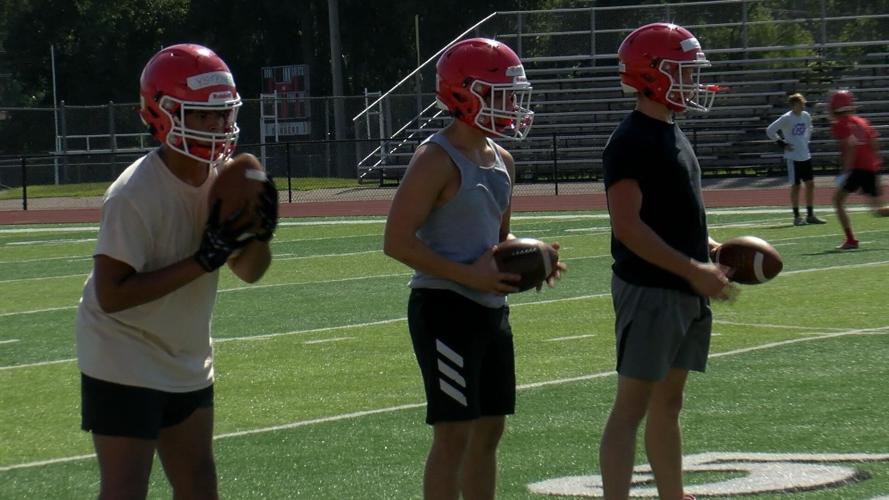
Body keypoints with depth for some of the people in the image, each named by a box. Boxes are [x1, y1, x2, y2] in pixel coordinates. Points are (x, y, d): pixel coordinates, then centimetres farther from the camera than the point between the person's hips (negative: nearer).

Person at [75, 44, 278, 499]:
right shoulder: (134, 196, -25)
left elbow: (249, 271, 8)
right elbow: (111, 294, -29)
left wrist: (260, 231, -16)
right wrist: (203, 261, -30)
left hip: (187, 362, 8)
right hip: (124, 364, -8)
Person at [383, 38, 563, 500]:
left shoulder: (502, 162, 13)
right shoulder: (436, 161, -13)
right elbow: (396, 241, -17)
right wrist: (468, 275, -20)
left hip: (492, 308, 9)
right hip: (445, 307, -9)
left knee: (489, 430, 12)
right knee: (454, 435, -7)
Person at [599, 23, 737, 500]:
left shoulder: (672, 135, 15)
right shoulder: (631, 141, -15)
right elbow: (627, 227, -22)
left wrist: (712, 249, 9)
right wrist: (693, 270, -22)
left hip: (686, 293, 9)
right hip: (649, 290, -9)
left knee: (668, 403, 15)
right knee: (632, 406, -9)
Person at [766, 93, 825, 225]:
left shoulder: (806, 116, 5)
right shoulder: (786, 118, -13)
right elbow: (770, 131, -12)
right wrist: (782, 144, -10)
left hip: (806, 156, 6)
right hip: (793, 157, -6)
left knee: (810, 184, 6)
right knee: (795, 186, -1)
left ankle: (810, 215, 14)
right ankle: (796, 217, 6)